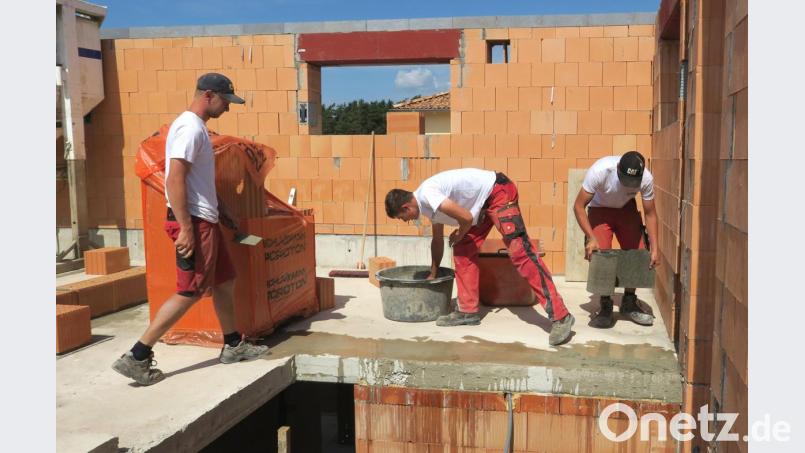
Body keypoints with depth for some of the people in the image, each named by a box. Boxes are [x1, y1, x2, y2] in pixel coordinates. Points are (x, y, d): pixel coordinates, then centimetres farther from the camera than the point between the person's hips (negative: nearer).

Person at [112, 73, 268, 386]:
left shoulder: (197, 127, 16)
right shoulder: (190, 128, -16)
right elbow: (175, 180, -23)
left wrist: (220, 210, 24)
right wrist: (186, 228, -26)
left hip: (205, 221, 10)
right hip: (194, 222, -10)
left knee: (225, 282, 16)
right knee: (189, 293, -6)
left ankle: (233, 345, 29)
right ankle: (136, 357, -1)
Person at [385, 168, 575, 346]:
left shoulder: (427, 194, -21)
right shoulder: (428, 205, 10)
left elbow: (466, 217, -24)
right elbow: (437, 240, 24)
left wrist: (459, 235, -2)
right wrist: (433, 275, 33)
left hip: (498, 191, -10)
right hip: (482, 201, 10)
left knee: (519, 251, -18)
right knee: (463, 250, 8)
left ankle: (560, 316, -21)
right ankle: (468, 311, 15)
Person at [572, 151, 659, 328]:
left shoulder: (646, 179, -28)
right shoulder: (600, 171, -37)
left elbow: (650, 213, -14)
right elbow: (578, 206, -28)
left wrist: (654, 249, -18)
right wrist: (591, 238, -35)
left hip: (627, 209, 3)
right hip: (600, 209, -2)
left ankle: (629, 303, 13)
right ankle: (606, 307, -1)